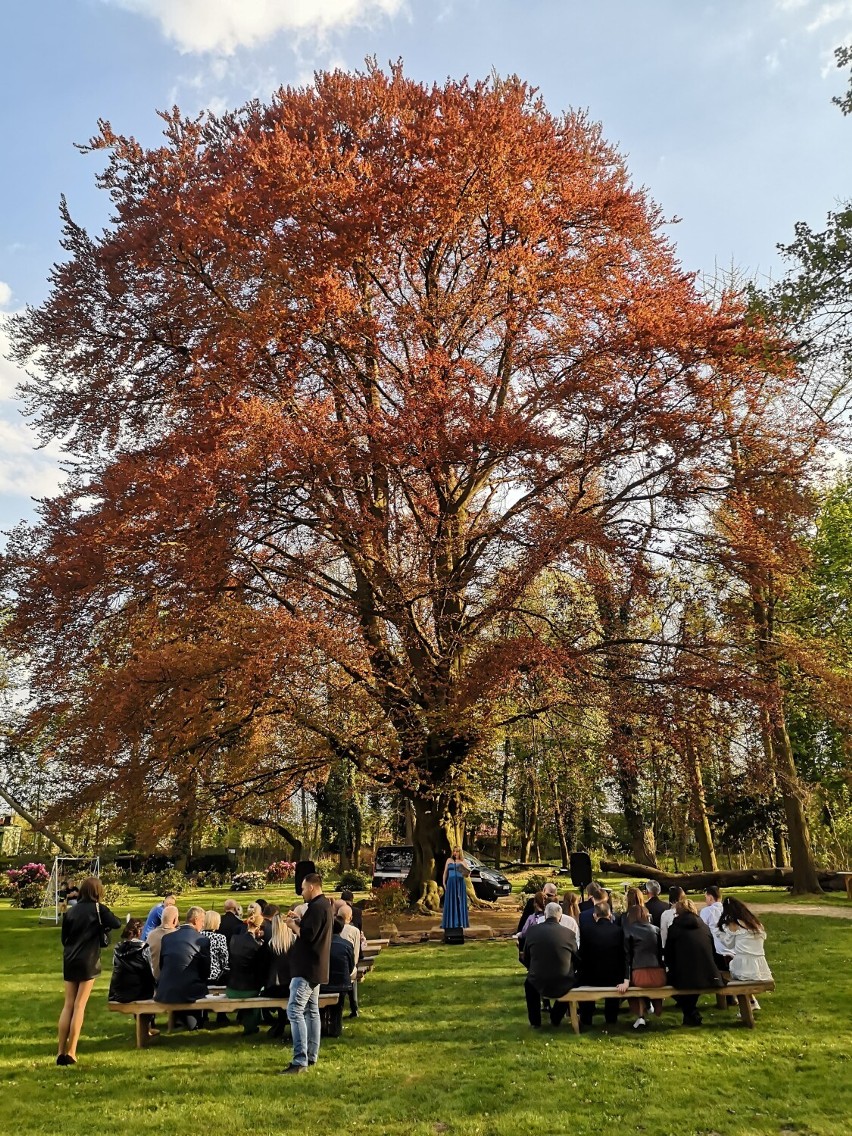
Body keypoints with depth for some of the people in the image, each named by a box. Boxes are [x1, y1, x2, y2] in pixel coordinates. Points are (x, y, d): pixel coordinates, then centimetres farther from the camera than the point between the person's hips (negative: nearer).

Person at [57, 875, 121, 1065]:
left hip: (69, 961, 4)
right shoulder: (97, 908, -7)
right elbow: (116, 924, -9)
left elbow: (64, 937, 13)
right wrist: (102, 925, 10)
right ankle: (70, 1053, 0)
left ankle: (61, 1052, 8)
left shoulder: (70, 911, 7)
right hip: (88, 962, -4)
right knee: (79, 1006, 0)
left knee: (68, 1005, 10)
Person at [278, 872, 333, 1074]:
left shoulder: (316, 907, -19)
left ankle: (300, 1061, -13)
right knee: (312, 1010, 15)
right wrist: (300, 921, 8)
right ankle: (312, 1056, 22)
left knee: (295, 1011, -11)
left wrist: (293, 925, -9)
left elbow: (307, 935, -24)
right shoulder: (324, 905, 13)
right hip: (315, 967, 11)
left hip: (307, 968, -11)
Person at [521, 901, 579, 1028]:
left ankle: (535, 1021, 36)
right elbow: (576, 961, 6)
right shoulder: (569, 933, -8)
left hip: (538, 984, 1)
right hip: (562, 986, -1)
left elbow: (526, 960, 8)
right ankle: (556, 1019, 40)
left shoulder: (532, 931, -4)